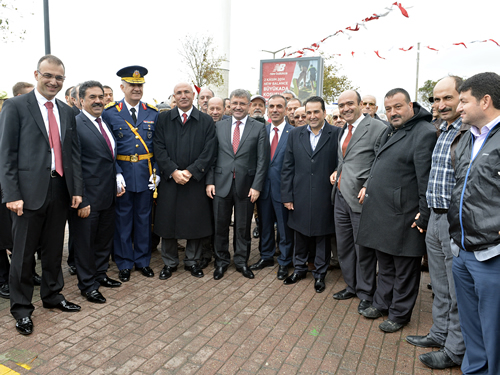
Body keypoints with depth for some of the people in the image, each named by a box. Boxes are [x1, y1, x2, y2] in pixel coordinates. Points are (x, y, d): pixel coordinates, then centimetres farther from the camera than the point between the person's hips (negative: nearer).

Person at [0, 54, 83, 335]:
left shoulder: (67, 112, 12)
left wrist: (77, 189, 5)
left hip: (60, 191, 5)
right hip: (29, 192, -4)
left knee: (54, 249, 16)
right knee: (24, 253, 7)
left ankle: (52, 295, 34)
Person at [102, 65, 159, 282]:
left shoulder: (153, 113, 6)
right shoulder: (109, 113, -1)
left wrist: (156, 172, -3)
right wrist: (116, 173, -14)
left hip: (146, 173, 2)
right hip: (121, 173, -2)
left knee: (144, 217, 11)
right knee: (122, 218, 7)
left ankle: (142, 260, 26)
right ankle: (124, 263, 22)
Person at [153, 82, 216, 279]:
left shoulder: (206, 121, 4)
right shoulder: (163, 119, 6)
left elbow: (209, 152, -3)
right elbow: (159, 148, -1)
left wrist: (190, 171, -13)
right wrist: (173, 171, -13)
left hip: (196, 180, 0)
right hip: (170, 180, 1)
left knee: (196, 222, 7)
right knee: (168, 221, 7)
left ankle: (192, 261, 25)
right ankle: (170, 262, 25)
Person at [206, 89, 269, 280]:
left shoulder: (259, 128, 1)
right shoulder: (219, 126, 7)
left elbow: (262, 160, -3)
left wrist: (257, 186, -9)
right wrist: (209, 181, -1)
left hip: (246, 185, -1)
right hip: (222, 183, 2)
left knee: (243, 227, 10)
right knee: (221, 225, 9)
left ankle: (241, 261, 28)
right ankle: (221, 261, 27)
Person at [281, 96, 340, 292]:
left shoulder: (336, 134, -4)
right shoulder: (295, 134, 6)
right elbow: (287, 168, 5)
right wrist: (287, 195, 1)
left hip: (324, 198, -2)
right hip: (300, 197, 3)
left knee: (323, 238, 11)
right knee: (300, 236, 15)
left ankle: (320, 274, 28)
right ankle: (299, 268, 35)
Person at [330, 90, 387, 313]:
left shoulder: (377, 128, -11)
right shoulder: (343, 130, 16)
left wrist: (369, 187, -21)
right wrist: (337, 172, 10)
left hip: (361, 198, -8)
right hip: (341, 196, 8)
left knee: (363, 248, 5)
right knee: (343, 246, 17)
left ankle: (366, 294, 24)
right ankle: (351, 286, 36)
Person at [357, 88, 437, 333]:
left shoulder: (424, 133, -15)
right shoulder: (390, 131, 14)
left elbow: (427, 178, -19)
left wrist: (424, 215, -20)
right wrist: (368, 186, 16)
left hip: (403, 216, -9)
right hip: (380, 212, 9)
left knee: (404, 269, 8)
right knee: (385, 264, 22)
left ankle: (399, 314, 23)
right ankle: (382, 303, 37)